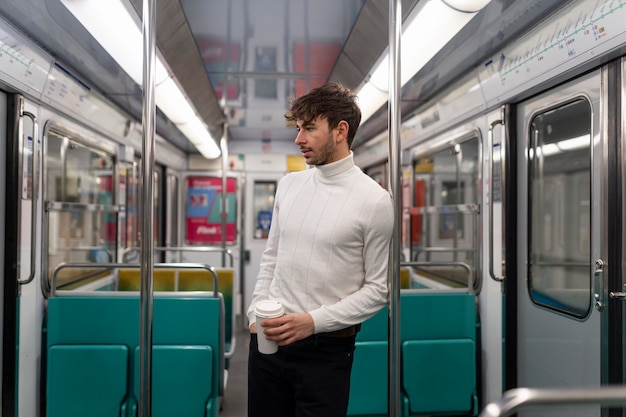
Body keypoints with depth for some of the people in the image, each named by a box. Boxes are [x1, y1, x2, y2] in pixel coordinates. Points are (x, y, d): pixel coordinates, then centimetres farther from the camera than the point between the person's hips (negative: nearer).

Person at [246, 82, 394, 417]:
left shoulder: (374, 200, -10)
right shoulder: (288, 185, 6)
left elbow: (378, 288, -9)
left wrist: (314, 321, -16)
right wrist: (256, 315, 5)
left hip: (326, 348, -4)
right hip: (267, 339, 5)